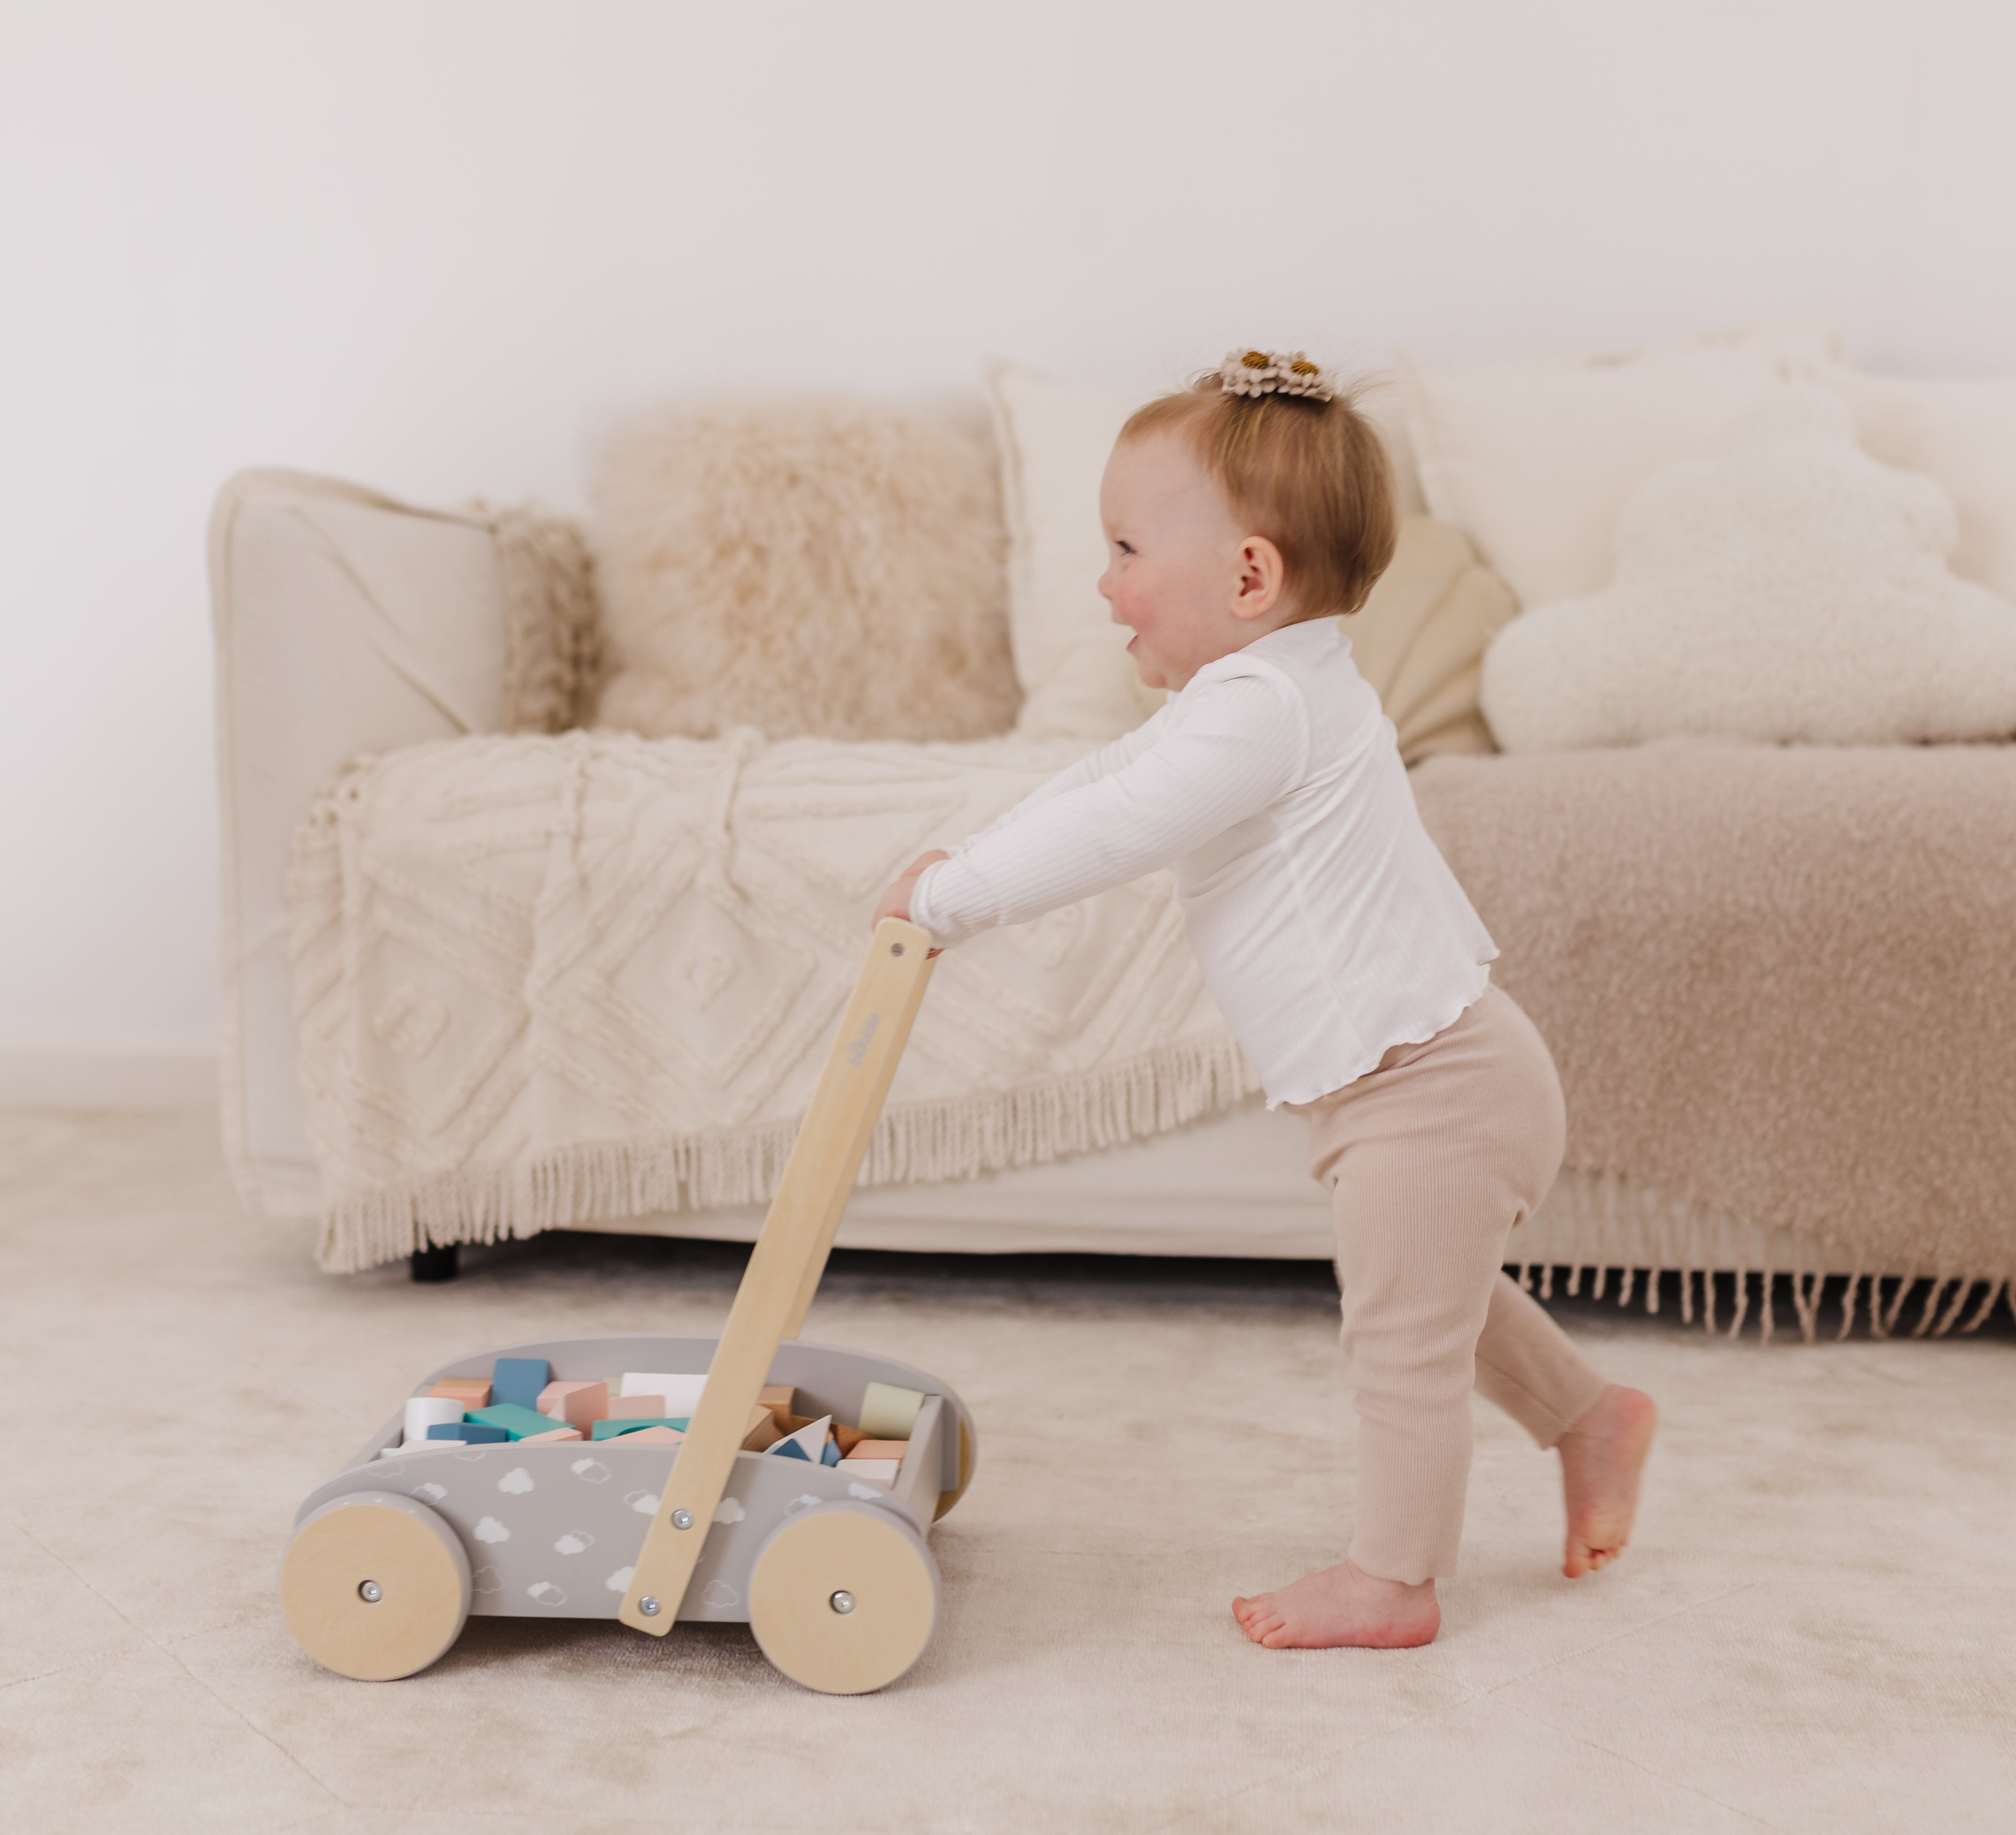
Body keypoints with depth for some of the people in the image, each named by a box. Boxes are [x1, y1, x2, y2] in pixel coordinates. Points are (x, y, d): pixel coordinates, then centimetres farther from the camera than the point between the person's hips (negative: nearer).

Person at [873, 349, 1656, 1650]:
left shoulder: (1261, 708, -23)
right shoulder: (1284, 688, 12)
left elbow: (1108, 832, -27)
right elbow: (1110, 780, 17)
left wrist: (951, 896, -16)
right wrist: (967, 867, 10)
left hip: (1429, 1087, -11)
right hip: (1442, 1069, 11)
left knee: (1403, 1335, 4)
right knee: (1438, 1302, 28)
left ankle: (1395, 1581, 18)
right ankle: (1591, 1418, 44)